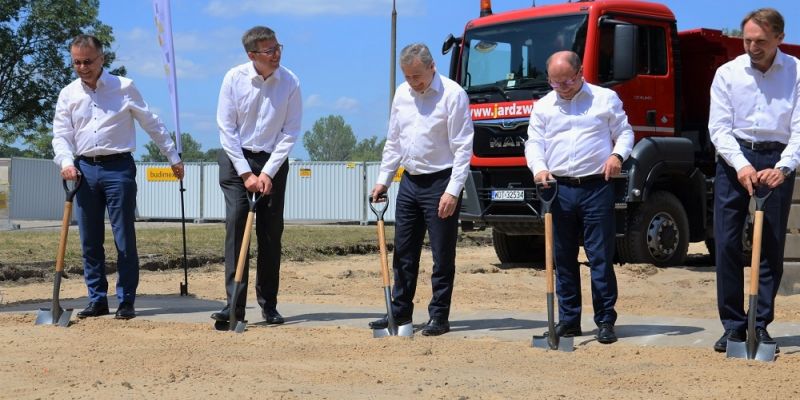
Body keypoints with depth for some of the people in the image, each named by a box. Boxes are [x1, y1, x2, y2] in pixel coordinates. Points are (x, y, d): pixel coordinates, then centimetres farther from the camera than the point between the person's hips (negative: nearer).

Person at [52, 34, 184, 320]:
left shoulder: (124, 87, 2)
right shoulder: (68, 94, 10)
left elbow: (152, 124, 7)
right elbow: (61, 134, 6)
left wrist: (173, 157, 9)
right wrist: (66, 162, -13)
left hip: (118, 168, -3)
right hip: (84, 168, 3)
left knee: (124, 238, -3)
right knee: (90, 240, 6)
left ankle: (127, 302, 4)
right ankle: (97, 299, 14)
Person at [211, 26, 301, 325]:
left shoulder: (290, 82, -8)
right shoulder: (234, 79, -10)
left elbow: (290, 132, -5)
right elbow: (227, 129, -7)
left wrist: (267, 173, -11)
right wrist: (246, 173, -11)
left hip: (273, 163, 1)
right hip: (236, 159, -1)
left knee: (271, 233, 3)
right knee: (236, 226, -11)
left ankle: (269, 305, 13)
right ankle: (235, 305, -11)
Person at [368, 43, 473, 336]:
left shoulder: (453, 94, -12)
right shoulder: (402, 94, 9)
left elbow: (463, 148, -14)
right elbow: (393, 141, 17)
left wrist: (452, 191, -19)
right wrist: (383, 179, 11)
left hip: (440, 182, -7)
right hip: (409, 182, 7)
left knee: (442, 255, 0)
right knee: (403, 252, 12)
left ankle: (439, 317, 7)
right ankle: (400, 312, 22)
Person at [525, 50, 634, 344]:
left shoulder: (606, 99, 8)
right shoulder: (543, 107, 14)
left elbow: (625, 132, 9)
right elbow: (534, 143, 9)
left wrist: (617, 155, -11)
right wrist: (539, 168, -11)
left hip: (597, 187, -3)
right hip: (559, 189, 3)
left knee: (601, 257, -3)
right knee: (563, 259, 7)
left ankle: (605, 321, 4)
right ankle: (568, 320, 15)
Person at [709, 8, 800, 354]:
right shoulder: (727, 73, 1)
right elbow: (719, 127, -3)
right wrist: (742, 165, -18)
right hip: (734, 159, 1)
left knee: (772, 246, 4)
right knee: (727, 243, -2)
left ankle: (762, 324, 14)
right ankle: (733, 325, 6)